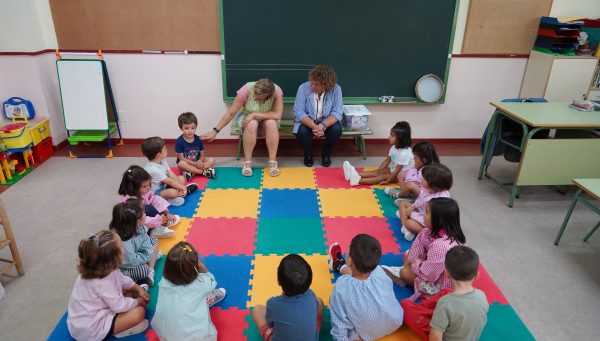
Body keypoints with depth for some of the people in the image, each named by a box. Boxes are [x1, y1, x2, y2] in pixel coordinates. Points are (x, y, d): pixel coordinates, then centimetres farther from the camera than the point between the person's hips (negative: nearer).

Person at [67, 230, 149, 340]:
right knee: (139, 312, -20)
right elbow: (120, 306, -27)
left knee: (130, 292, 13)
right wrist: (139, 301, -10)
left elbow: (122, 280, 11)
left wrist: (138, 288, 3)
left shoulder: (104, 268, -8)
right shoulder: (103, 282, -35)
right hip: (89, 330, -9)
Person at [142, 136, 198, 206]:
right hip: (155, 193, -9)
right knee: (172, 192, -35)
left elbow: (172, 175, -4)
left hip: (163, 186, 10)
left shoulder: (162, 161, -3)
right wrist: (183, 188, -18)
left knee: (181, 178, 10)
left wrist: (180, 186, -16)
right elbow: (169, 181, -26)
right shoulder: (152, 169, -30)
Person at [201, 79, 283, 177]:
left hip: (266, 119, 1)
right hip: (246, 117, -1)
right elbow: (231, 113, -21)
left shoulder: (277, 91, -28)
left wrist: (254, 115, -33)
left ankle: (272, 162, -27)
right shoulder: (246, 90, -27)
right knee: (252, 124, -35)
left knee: (271, 123, -33)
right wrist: (215, 131, -22)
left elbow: (277, 115, -32)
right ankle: (247, 162, -25)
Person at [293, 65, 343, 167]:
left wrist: (323, 125, -38)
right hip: (307, 121, -1)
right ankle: (308, 155, 2)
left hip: (327, 121, 1)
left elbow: (337, 112, -19)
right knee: (302, 131, -32)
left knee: (336, 129, -29)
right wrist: (314, 127, -37)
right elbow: (299, 112, -22)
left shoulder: (336, 89, -17)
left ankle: (326, 154, 2)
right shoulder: (303, 88, -19)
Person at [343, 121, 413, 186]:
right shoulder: (394, 147, -2)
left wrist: (387, 181, -28)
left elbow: (397, 170, -29)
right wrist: (378, 171, -4)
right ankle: (355, 174, -24)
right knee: (377, 172, -9)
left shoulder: (404, 153, -30)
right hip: (393, 170, 9)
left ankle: (358, 180, -42)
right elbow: (387, 160, 3)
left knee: (383, 177, -25)